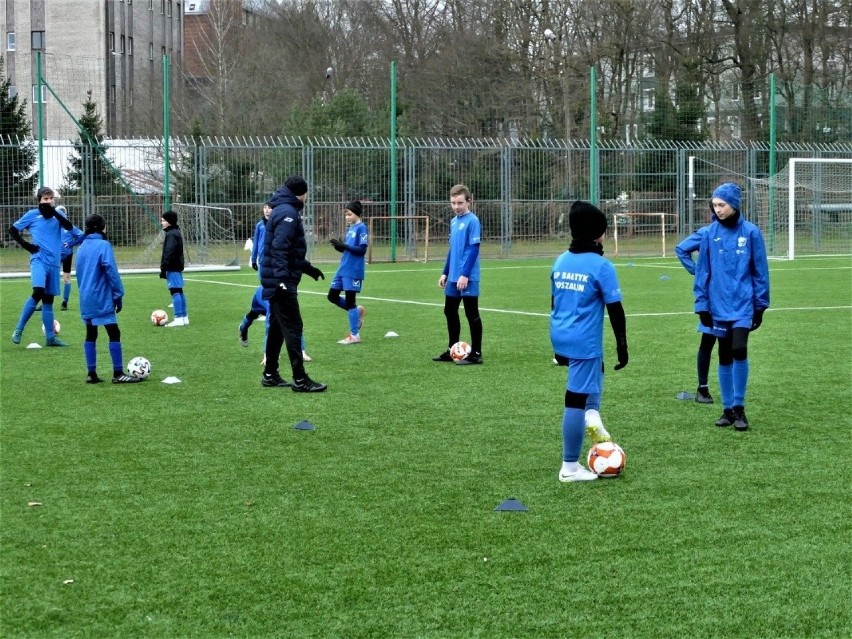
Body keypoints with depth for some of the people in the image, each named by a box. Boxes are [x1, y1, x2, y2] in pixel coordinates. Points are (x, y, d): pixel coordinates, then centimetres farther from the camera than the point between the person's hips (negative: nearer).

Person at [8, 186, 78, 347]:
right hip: (39, 260, -4)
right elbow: (13, 229, 8)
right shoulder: (32, 215, 1)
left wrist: (54, 212, -19)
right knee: (38, 292, -23)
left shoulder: (57, 215, 9)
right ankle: (19, 329, -13)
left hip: (54, 263, 4)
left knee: (48, 299, 9)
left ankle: (50, 337, 14)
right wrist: (25, 245, -3)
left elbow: (69, 227, -10)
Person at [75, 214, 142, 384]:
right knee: (114, 333, -3)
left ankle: (91, 374, 11)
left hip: (86, 299, 8)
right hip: (101, 299, -8)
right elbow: (111, 272, -15)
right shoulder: (103, 245, -11)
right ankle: (118, 374, -5)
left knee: (91, 335, 11)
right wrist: (118, 295, -9)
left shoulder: (82, 247, 11)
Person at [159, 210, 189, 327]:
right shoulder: (176, 233, 17)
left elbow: (169, 253, -21)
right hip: (177, 267, 10)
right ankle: (184, 317, 14)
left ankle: (179, 318, -14)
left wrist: (163, 268, -19)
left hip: (172, 268, -10)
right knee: (179, 291, 11)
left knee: (175, 291, -11)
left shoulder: (171, 234, -14)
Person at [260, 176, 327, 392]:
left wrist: (308, 268, 33)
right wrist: (282, 278, -29)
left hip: (277, 282, 10)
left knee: (277, 327, 16)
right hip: (282, 282, -10)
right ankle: (300, 380, -9)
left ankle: (270, 375, 22)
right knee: (293, 328, -9)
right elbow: (280, 249, -23)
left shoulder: (283, 211, 19)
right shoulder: (288, 213, -13)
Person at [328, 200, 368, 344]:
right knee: (332, 296, 10)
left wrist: (343, 246, -24)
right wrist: (340, 247, -3)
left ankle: (354, 336, 3)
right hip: (343, 269, 9)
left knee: (350, 302, -4)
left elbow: (362, 249, -18)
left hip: (353, 272, -9)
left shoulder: (361, 228, -11)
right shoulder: (350, 228, 13)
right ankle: (357, 310, 25)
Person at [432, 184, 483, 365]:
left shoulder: (472, 221, -12)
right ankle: (452, 350, 24)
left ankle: (476, 354, 4)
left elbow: (474, 249, -17)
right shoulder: (454, 221, 12)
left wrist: (465, 275, -21)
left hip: (467, 278, -8)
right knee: (450, 312, 14)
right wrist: (445, 273, 17)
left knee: (472, 314, -2)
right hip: (453, 277, 8)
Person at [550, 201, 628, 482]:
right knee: (576, 400, 0)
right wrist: (622, 345, -4)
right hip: (585, 343, -7)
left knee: (595, 370, 33)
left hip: (560, 339, 7)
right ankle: (570, 467, 6)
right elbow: (615, 310, -13)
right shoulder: (601, 266, -14)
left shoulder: (561, 261, 7)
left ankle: (592, 415, 12)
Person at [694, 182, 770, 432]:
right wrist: (702, 304, 3)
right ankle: (728, 409, 21)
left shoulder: (750, 232, -4)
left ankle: (739, 408, -6)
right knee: (724, 357, 9)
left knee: (739, 349, -19)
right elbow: (703, 271, 6)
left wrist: (760, 305, 1)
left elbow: (760, 270, 1)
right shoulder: (710, 233, 1)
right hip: (719, 305, 3)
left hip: (743, 304, -3)